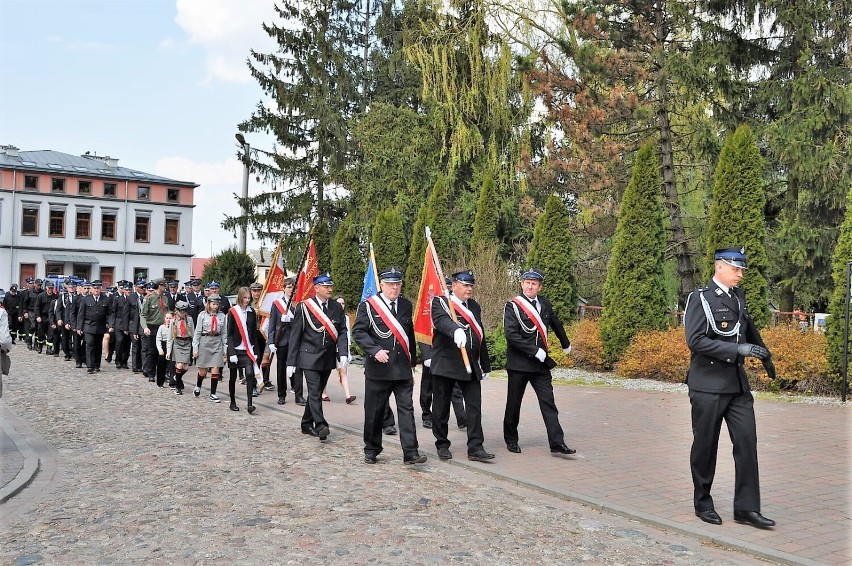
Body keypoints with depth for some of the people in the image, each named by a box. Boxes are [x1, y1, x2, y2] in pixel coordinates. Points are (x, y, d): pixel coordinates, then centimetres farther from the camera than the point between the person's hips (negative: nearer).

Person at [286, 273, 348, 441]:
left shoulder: (337, 308, 6)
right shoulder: (304, 307, -6)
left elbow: (342, 332, 4)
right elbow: (295, 335, -4)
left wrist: (343, 353, -13)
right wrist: (291, 362, -6)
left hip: (328, 358, 5)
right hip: (310, 358, -4)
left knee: (317, 392, 14)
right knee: (315, 392, -13)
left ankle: (307, 424, 27)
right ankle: (321, 427, -16)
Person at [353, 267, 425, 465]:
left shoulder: (406, 306, 11)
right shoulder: (368, 305, -3)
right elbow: (358, 331, -8)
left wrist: (412, 360, 20)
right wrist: (375, 350, -20)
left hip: (403, 369, 3)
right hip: (378, 369, -3)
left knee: (406, 408, -2)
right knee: (374, 411, 7)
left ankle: (410, 452, -1)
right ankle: (371, 450, 22)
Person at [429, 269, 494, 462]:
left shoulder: (474, 306, 16)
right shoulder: (440, 302, -3)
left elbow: (481, 336, 19)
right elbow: (441, 320, -27)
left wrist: (485, 365, 20)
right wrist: (456, 330, -48)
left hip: (470, 366, 5)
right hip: (445, 364, -5)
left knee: (475, 406, -2)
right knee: (441, 407, 6)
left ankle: (475, 448, 1)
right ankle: (442, 445, 20)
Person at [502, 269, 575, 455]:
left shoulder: (545, 303, 7)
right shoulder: (512, 306, -9)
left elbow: (556, 324, 25)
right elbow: (511, 335, -20)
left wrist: (565, 344, 38)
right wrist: (535, 351, -21)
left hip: (541, 363, 4)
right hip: (518, 363, -4)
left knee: (548, 402, -1)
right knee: (514, 404, 7)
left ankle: (557, 443, -2)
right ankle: (511, 440, 22)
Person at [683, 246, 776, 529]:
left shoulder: (738, 296, 11)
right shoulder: (700, 298, -10)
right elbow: (696, 341, -20)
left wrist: (765, 355, 38)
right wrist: (739, 349, -24)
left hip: (738, 384, 6)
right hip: (708, 385, -6)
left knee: (747, 442, 1)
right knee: (705, 445, 5)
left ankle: (747, 508, 8)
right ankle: (703, 504, 20)